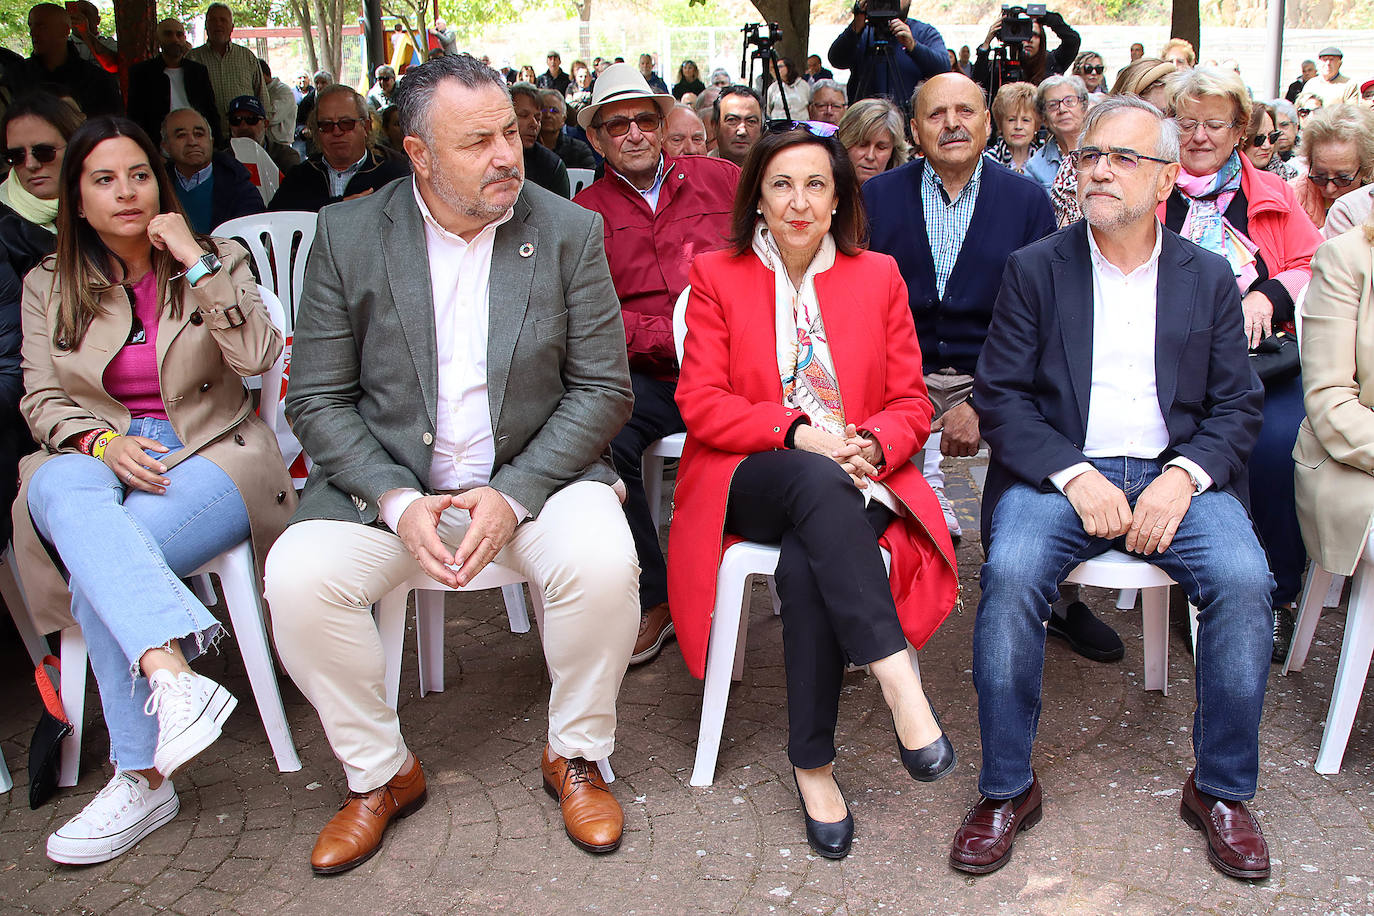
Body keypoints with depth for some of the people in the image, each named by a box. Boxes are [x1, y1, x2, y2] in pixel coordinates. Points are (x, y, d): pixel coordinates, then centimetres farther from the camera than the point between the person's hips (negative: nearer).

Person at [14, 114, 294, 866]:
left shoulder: (214, 261, 10)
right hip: (94, 459, 2)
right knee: (69, 496, -38)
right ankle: (173, 676, -55)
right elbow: (41, 398, 10)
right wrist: (100, 442, -12)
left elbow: (257, 356, -7)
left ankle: (142, 776, -33)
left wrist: (195, 259, -11)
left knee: (98, 563, -32)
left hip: (211, 455, -1)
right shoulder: (48, 286, 17)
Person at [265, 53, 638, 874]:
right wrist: (397, 502, -16)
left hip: (534, 475, -1)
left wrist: (513, 494, -17)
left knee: (604, 562, -30)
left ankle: (576, 757, -1)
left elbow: (604, 390, -4)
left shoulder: (569, 231, -3)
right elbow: (318, 401, -1)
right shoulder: (349, 235, -2)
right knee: (297, 577, -23)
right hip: (389, 484, 1)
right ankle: (380, 773, 2)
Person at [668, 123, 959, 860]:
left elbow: (910, 403, 11)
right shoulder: (717, 276, 9)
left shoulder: (878, 276, 13)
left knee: (806, 564, -34)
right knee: (818, 482, -38)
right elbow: (700, 401, -1)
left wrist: (870, 443, -13)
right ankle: (895, 678, -40)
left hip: (852, 482, 1)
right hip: (749, 482, -1)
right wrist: (797, 434, -16)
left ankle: (812, 762, -23)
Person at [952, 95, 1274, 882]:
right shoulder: (1034, 268, 7)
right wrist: (1075, 475, -15)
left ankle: (1222, 790, -4)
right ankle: (1008, 789, -13)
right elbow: (1000, 396, 0)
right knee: (1011, 573, -30)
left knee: (1244, 579, -26)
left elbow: (1238, 404, 8)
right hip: (1059, 471, -1)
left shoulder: (1209, 277, 12)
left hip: (1176, 474, 2)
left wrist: (1184, 477, -12)